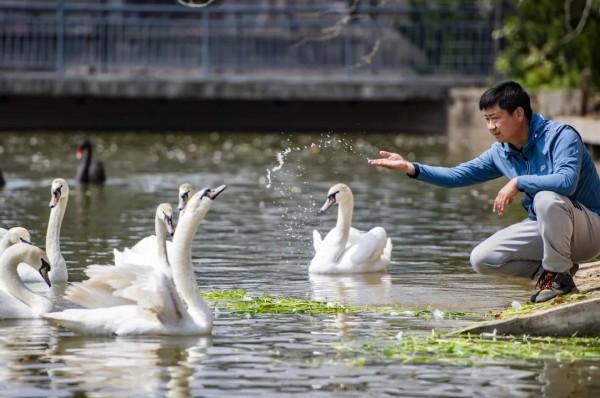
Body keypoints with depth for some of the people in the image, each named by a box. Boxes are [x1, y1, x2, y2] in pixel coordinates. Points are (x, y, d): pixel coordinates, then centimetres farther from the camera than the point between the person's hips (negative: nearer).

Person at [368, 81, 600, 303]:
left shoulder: (560, 136, -20)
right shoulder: (500, 153, 2)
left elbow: (566, 181, -37)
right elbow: (457, 176, 7)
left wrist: (517, 183, -31)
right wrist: (411, 169, -5)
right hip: (543, 229, 7)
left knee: (547, 198, -38)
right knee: (481, 260, -7)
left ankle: (560, 276, -18)